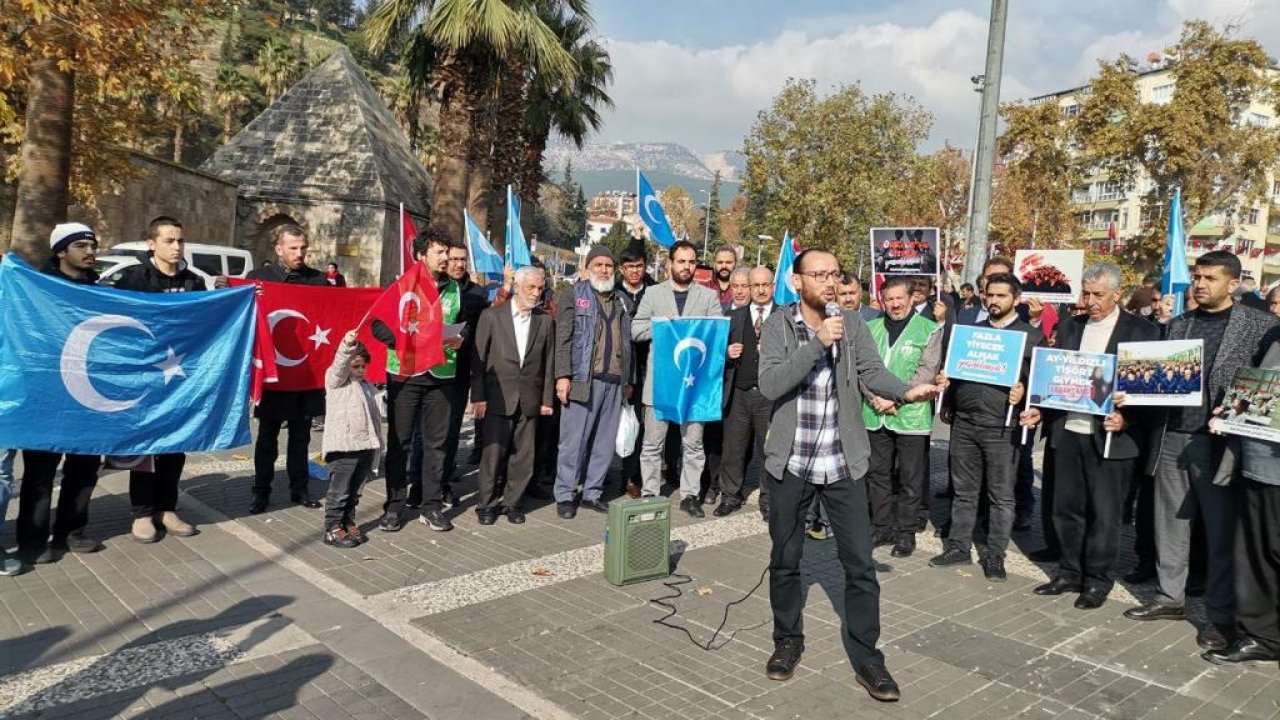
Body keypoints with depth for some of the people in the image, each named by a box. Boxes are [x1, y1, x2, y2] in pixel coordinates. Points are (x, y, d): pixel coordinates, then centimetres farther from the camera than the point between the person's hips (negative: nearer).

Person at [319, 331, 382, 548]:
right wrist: (347, 344, -40)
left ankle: (348, 523, 25)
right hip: (343, 447, -6)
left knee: (354, 491, 14)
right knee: (339, 491, -2)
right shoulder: (335, 380, 1)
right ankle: (333, 529, 5)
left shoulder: (368, 387, 20)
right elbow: (340, 364, -21)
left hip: (366, 446, 6)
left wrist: (377, 445, 20)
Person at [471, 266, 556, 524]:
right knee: (493, 452, -1)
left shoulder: (546, 321, 9)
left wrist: (547, 399, 5)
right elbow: (478, 359, 0)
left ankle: (512, 502, 19)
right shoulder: (491, 316, 2)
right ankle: (487, 503, 14)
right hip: (497, 398, -2)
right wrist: (478, 397, -5)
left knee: (523, 454, 5)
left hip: (530, 400, 2)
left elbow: (548, 363, 9)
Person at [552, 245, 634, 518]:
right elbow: (563, 338, -4)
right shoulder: (572, 294, 4)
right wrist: (563, 375, -12)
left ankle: (592, 493, 18)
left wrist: (629, 380, 14)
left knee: (604, 442, 8)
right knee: (574, 440, -1)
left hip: (615, 381, 5)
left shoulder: (620, 300, 19)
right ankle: (565, 495, 9)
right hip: (583, 379, -5)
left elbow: (627, 342, 18)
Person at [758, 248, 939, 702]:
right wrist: (817, 342, -26)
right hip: (790, 463, -1)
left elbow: (873, 372, -10)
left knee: (860, 564, 4)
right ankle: (788, 641, 33)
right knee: (785, 560, 13)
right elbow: (769, 384, -19)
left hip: (843, 463, 1)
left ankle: (867, 658, 18)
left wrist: (907, 392, -30)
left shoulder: (852, 323, 0)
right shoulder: (778, 324, -7)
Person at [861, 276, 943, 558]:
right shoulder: (871, 328, 8)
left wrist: (894, 398, -15)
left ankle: (907, 531, 17)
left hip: (911, 416, -3)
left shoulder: (930, 330, -2)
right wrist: (875, 397, -12)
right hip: (876, 415, 3)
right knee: (878, 474, 11)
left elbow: (926, 372, -10)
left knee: (911, 478, 4)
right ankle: (882, 527, 23)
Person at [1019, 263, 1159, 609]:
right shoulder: (1069, 327, 10)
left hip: (1110, 435, -4)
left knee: (1103, 513, 4)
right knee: (1065, 508, 12)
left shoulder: (1142, 331, -4)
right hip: (1067, 431, 5)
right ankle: (1070, 572, 26)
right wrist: (1040, 409, 1)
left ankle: (1096, 580, 19)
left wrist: (1126, 418, -20)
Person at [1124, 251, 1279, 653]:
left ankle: (1220, 615, 17)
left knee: (1220, 531, 5)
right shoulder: (1178, 324, 12)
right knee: (1170, 524, 12)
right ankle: (1170, 598, 25)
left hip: (1217, 441, -4)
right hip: (1171, 437, 4)